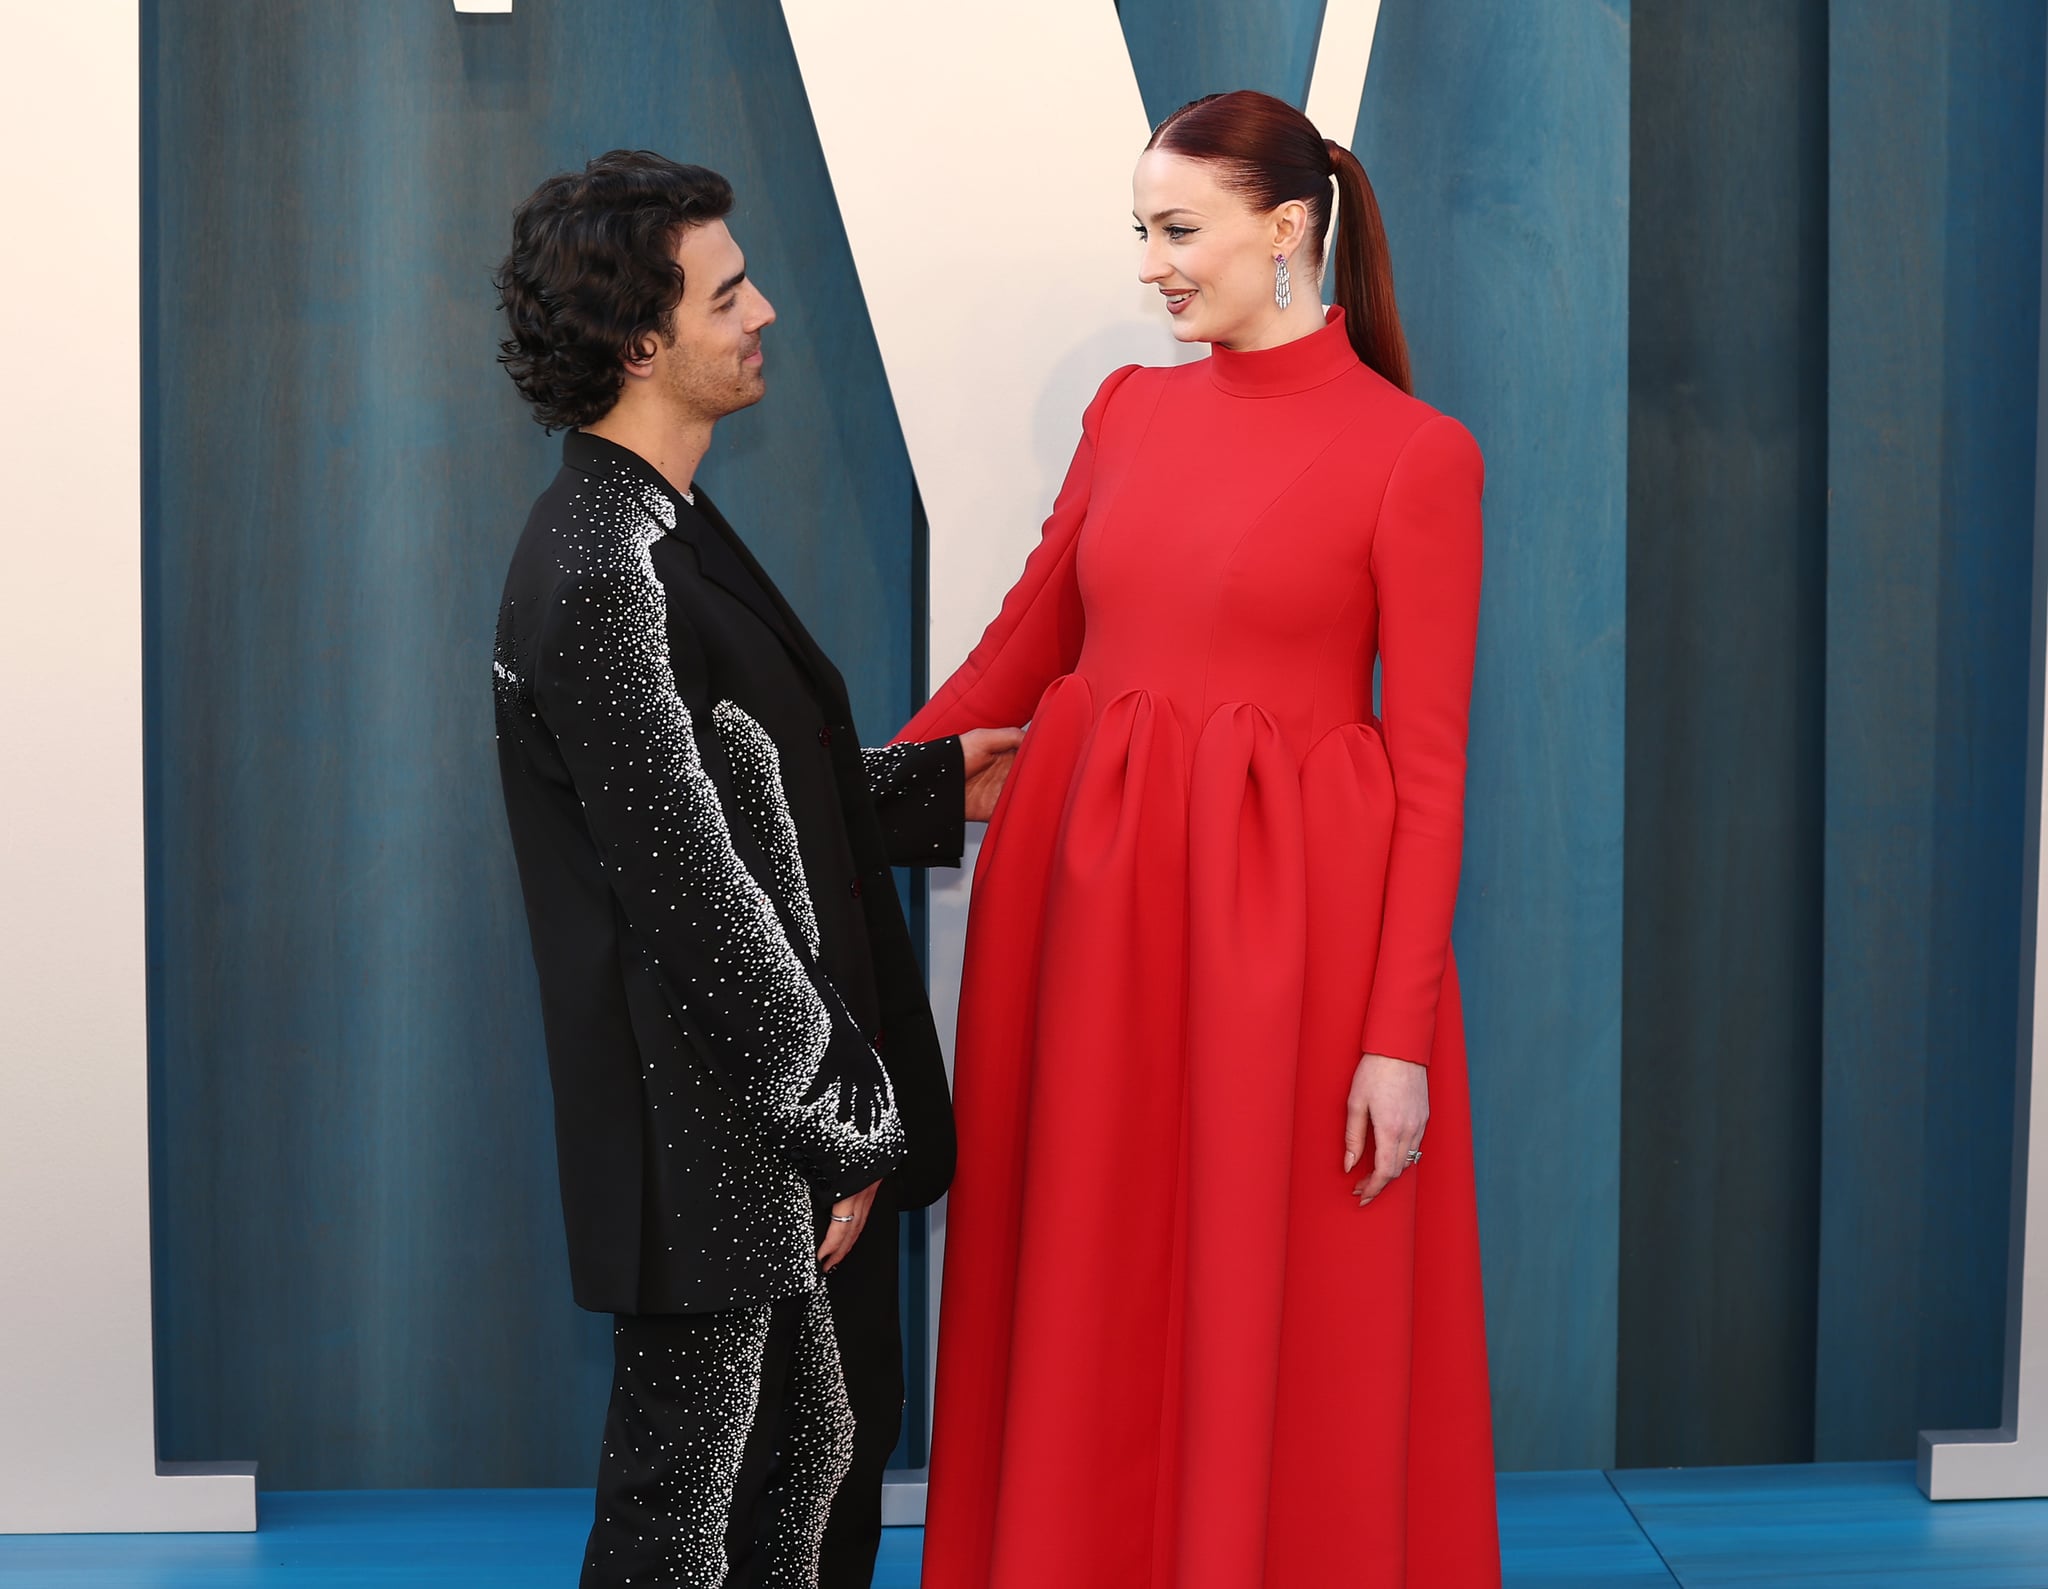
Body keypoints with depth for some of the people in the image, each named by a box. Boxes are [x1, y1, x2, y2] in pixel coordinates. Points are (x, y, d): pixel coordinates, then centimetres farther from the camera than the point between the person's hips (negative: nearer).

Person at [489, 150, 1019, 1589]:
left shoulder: (667, 529, 11)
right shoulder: (597, 576, -22)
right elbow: (689, 890, -23)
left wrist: (934, 787, 10)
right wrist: (837, 1126, -17)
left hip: (812, 1114, 10)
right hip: (717, 1139, -10)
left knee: (828, 1452, 22)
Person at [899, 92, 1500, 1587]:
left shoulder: (1413, 452, -6)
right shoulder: (1130, 411, 10)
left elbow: (1431, 764, -9)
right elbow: (1025, 646, 17)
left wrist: (1401, 1037, -13)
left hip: (1286, 910, -5)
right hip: (1091, 891, 5)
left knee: (1279, 1321, 5)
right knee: (1091, 1310, 11)